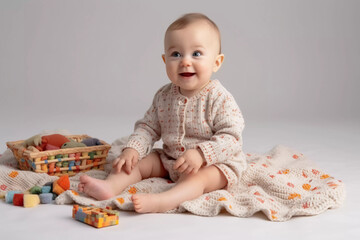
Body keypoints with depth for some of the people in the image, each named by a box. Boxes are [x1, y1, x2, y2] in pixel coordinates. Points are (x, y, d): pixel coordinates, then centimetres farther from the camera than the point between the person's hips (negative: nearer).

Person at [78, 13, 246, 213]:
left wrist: (200, 154, -34)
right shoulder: (164, 96, 0)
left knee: (195, 177, -34)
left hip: (215, 164, -6)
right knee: (140, 161, -5)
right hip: (170, 160, 7)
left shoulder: (220, 99, -17)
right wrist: (133, 149, -10)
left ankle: (161, 202, -55)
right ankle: (110, 186, -23)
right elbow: (148, 127, 8)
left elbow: (232, 137, -22)